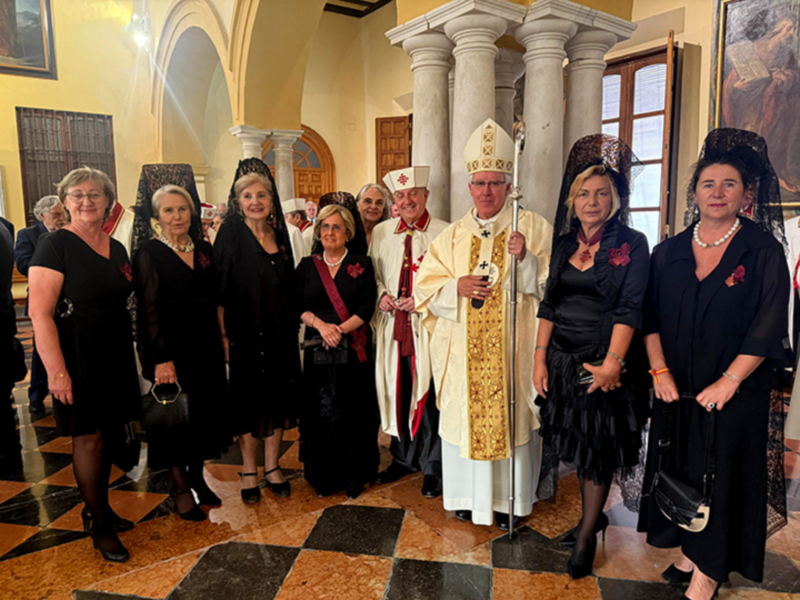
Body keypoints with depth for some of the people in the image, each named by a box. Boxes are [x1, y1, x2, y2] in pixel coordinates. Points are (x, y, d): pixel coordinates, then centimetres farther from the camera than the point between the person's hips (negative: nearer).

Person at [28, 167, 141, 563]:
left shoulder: (117, 248, 10)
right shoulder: (55, 245, -10)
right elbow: (40, 314, -16)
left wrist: (135, 358, 11)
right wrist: (56, 371, -22)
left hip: (116, 358, 6)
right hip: (78, 359, -6)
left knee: (109, 435, 13)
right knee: (89, 438, 2)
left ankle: (97, 507, 32)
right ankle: (100, 525, 18)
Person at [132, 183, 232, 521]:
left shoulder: (203, 249, 8)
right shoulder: (149, 252, -8)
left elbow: (213, 300, 10)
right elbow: (149, 309, -12)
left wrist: (220, 344, 4)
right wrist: (162, 359, -18)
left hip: (206, 345, 5)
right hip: (170, 347, -5)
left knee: (206, 410, 11)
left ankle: (196, 477, 29)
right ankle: (180, 487, 22)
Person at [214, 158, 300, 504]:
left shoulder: (280, 233, 8)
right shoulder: (230, 233, -6)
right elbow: (219, 288, -10)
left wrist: (293, 328, 8)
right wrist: (223, 335, -16)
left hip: (280, 333, 5)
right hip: (244, 333, -4)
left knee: (278, 397, 11)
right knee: (248, 401, 7)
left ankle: (272, 468, 26)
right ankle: (249, 471, 23)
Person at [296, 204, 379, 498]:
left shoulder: (362, 264, 5)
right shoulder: (307, 265, 11)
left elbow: (367, 306, -4)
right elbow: (298, 305, 3)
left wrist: (340, 329, -16)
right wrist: (320, 324, -15)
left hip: (354, 350, -1)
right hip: (317, 351, 2)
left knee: (355, 411, 1)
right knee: (321, 412, 3)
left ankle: (354, 477, 16)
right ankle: (324, 477, 18)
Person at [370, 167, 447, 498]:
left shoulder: (444, 233, -5)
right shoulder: (381, 232, 10)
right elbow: (372, 273, 17)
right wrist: (380, 295, -1)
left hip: (428, 325, -4)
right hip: (392, 325, 4)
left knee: (428, 396, 2)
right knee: (395, 392, 14)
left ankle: (432, 467, 21)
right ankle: (403, 457, 34)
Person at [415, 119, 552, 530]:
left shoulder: (534, 228, 1)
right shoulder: (452, 236, 10)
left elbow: (553, 285, -3)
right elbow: (425, 289, 7)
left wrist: (526, 260, -20)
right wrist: (456, 287, -11)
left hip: (513, 349, -2)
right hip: (463, 351, 3)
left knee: (512, 415, 5)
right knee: (464, 415, 8)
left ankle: (509, 499, 24)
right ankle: (468, 495, 28)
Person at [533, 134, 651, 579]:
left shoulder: (632, 245, -5)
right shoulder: (564, 244, 8)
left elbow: (629, 308, -13)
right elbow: (549, 304, 6)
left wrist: (612, 362, -23)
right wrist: (540, 356, -1)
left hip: (606, 363, -4)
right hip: (563, 359, 5)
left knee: (599, 449, 5)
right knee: (577, 444, 15)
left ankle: (587, 536, 21)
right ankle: (593, 517, 36)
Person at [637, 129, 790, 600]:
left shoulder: (764, 251, -4)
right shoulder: (669, 252, 5)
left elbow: (768, 326, -10)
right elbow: (651, 316, 4)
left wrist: (728, 381, -16)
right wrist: (660, 371, -6)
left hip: (734, 393, -3)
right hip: (676, 389, 3)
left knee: (720, 476, 6)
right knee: (679, 470, 12)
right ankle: (690, 552, 31)